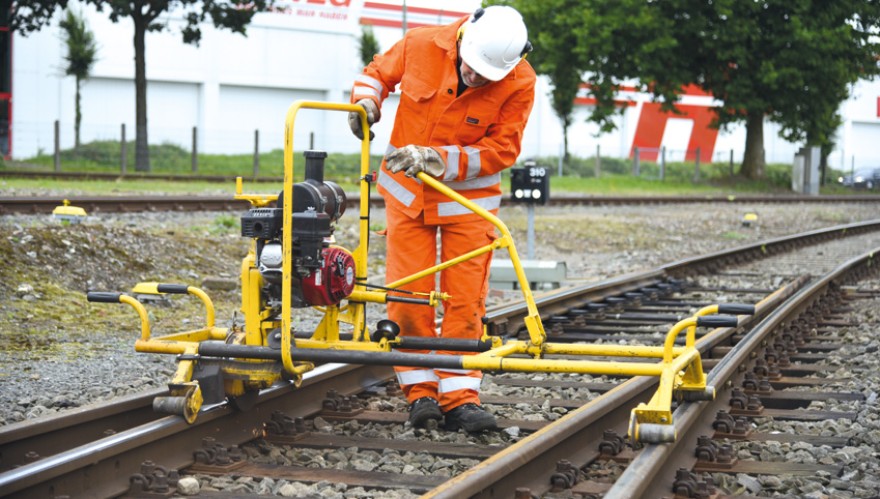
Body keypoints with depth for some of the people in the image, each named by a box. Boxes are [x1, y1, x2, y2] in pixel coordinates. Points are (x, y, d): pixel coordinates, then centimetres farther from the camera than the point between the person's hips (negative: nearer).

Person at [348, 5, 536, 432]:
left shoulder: (519, 84, -18)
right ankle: (421, 392, 6)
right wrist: (366, 101, -15)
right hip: (407, 193, 1)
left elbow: (501, 149, -17)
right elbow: (378, 73, 7)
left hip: (468, 200, -1)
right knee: (407, 296, -2)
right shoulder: (420, 45, -13)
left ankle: (459, 398, 1)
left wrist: (437, 159, -26)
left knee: (465, 301, -3)